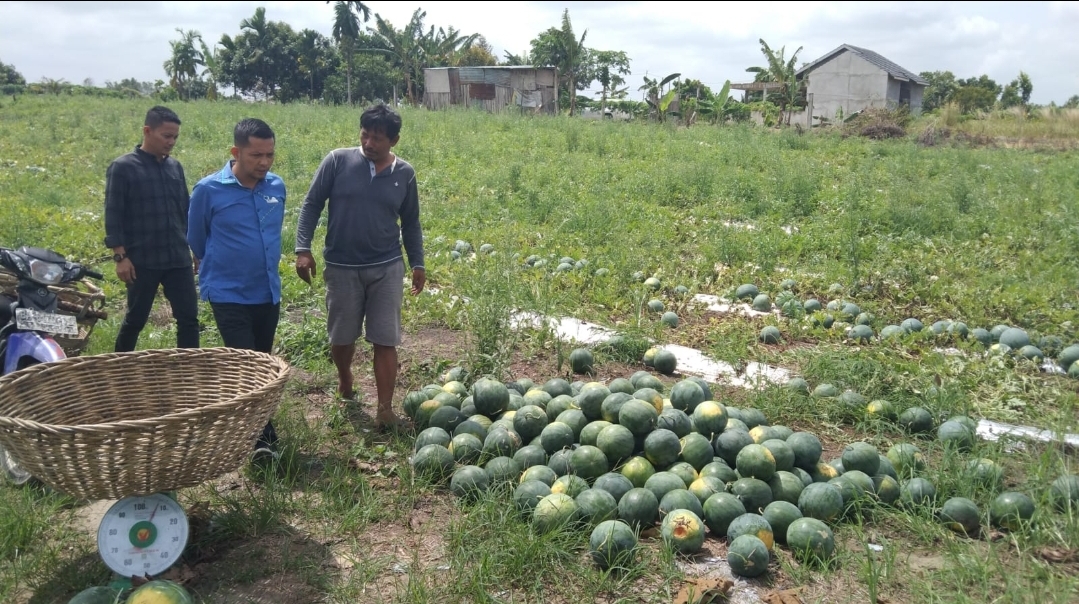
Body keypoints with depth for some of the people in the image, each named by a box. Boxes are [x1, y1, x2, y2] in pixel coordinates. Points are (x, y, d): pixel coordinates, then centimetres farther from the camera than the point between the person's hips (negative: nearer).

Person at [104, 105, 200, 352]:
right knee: (135, 319, 9)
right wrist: (120, 256, -12)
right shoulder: (123, 167, -5)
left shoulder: (175, 166, 10)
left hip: (178, 259, 4)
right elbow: (113, 215, -7)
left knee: (188, 318, 1)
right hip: (142, 261, -4)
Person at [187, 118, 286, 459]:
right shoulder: (209, 190, -13)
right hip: (229, 293, -5)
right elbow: (196, 240, 4)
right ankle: (262, 434, -3)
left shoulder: (277, 187, -1)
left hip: (269, 292, 5)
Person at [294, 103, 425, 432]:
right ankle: (345, 383, 41)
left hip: (386, 268, 0)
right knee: (341, 337, 12)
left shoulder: (404, 173, 0)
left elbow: (410, 222, 11)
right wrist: (303, 248, -10)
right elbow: (312, 204, -1)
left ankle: (385, 410, 5)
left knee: (385, 341, -1)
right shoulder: (337, 161, -6)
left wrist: (418, 263, 9)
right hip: (341, 267, 0)